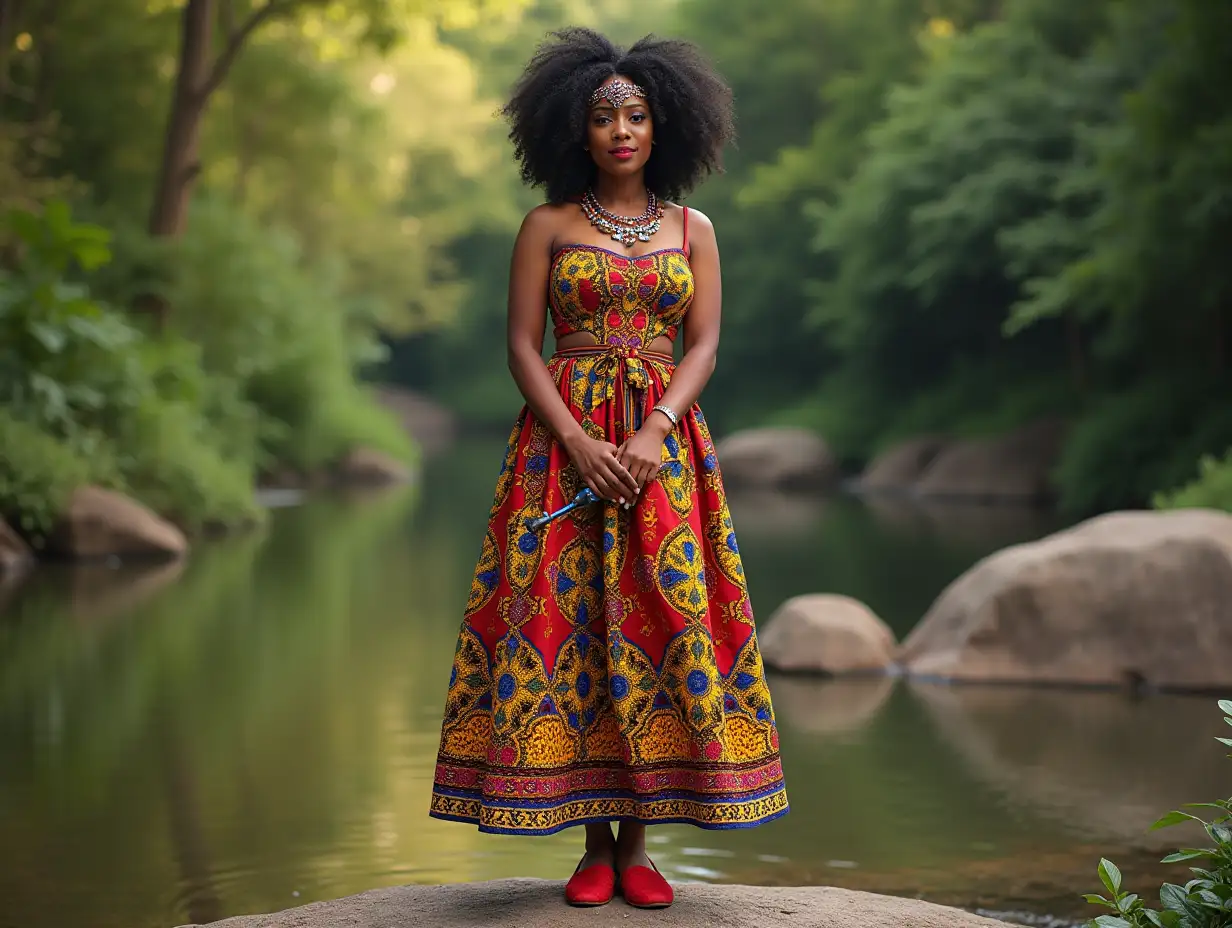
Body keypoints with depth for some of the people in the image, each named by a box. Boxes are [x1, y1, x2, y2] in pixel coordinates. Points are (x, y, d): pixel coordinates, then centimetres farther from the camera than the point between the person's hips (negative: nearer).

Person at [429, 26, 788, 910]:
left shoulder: (693, 228, 9)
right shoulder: (548, 225, 4)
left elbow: (704, 347, 2)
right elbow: (522, 346, -1)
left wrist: (652, 434, -14)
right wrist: (579, 441, -14)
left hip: (665, 439, 1)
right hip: (563, 437, -1)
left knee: (662, 616, -5)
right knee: (562, 617, -6)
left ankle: (638, 843, 3)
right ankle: (594, 843, 3)